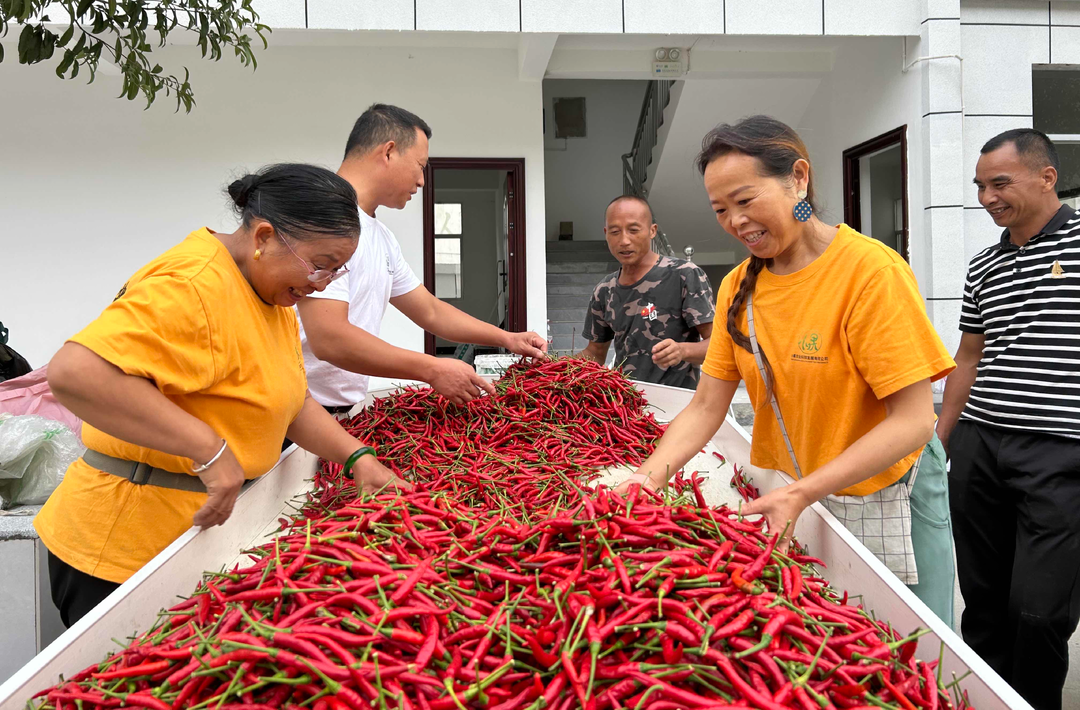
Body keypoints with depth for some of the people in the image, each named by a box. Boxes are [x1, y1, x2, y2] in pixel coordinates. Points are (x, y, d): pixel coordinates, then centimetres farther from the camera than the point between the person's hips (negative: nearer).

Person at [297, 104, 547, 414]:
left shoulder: (381, 237, 14)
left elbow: (430, 311, 21)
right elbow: (328, 339, -26)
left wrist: (507, 338, 14)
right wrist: (434, 369, -22)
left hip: (348, 412, 8)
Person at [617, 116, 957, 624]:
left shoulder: (871, 270, -20)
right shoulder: (737, 287, -2)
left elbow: (913, 420, -22)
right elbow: (705, 407, -3)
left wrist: (802, 493, -30)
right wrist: (652, 473, -20)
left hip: (884, 500, -4)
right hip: (788, 500, 5)